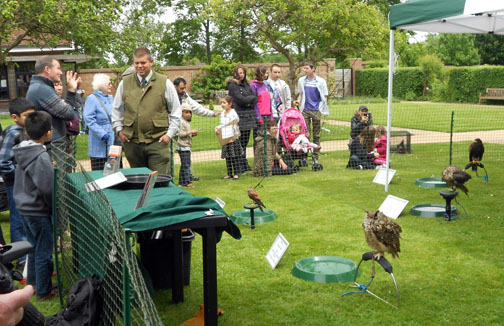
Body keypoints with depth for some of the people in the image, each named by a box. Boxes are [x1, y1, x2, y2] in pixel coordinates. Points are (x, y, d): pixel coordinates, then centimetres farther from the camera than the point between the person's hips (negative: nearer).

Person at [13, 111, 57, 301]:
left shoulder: (23, 151, 4)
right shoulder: (41, 157, -23)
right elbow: (47, 188, -23)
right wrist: (57, 208, -10)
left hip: (24, 207, 9)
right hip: (38, 211, -9)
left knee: (35, 247, 23)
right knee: (44, 251, 4)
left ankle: (33, 282, 36)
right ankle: (44, 291, 15)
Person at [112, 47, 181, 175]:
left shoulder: (165, 83, 3)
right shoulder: (125, 83, 9)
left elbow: (176, 111, 6)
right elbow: (117, 109, 20)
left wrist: (170, 134, -2)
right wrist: (119, 130, 9)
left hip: (158, 141, -3)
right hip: (132, 142, 3)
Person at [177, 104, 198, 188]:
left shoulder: (187, 122, 18)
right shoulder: (182, 122, -12)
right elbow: (180, 134, -20)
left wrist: (193, 134, 10)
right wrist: (190, 132, -22)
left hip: (186, 147, 10)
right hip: (183, 147, -10)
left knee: (184, 165, 13)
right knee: (186, 164, -10)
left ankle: (181, 182, 18)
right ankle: (187, 182, -9)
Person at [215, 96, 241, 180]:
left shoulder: (233, 113, -10)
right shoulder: (222, 114, 12)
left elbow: (234, 126, -12)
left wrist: (232, 138, -14)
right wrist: (217, 128, 2)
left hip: (233, 139, -7)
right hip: (225, 139, 7)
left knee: (235, 157, -2)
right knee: (227, 157, 10)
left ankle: (236, 174, 4)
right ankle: (229, 174, 17)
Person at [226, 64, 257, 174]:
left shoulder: (246, 84, 19)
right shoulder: (232, 85, -4)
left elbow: (255, 97, 11)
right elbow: (241, 99, -13)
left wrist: (250, 103, -8)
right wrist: (251, 97, 2)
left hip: (248, 116, 7)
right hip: (239, 116, -7)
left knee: (245, 142, 10)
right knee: (240, 143, -7)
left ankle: (244, 165, 17)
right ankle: (239, 167, -4)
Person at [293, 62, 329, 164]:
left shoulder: (321, 81, 2)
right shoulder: (301, 80, 9)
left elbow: (324, 97, 4)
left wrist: (322, 109, -8)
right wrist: (298, 101, -2)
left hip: (316, 110, -1)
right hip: (305, 110, 1)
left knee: (316, 135, 5)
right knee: (305, 134, -5)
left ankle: (315, 157, 12)